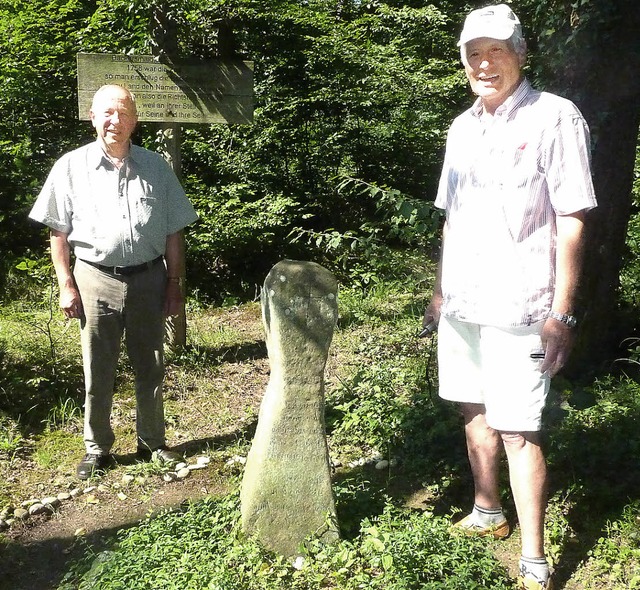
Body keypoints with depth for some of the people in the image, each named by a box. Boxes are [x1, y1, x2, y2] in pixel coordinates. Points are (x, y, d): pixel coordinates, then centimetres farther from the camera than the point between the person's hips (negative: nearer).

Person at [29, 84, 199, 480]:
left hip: (148, 279, 2)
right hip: (96, 280, -1)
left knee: (151, 369, 11)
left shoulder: (156, 167, 6)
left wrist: (174, 283, 4)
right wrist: (67, 285, -3)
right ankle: (97, 448, 23)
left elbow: (174, 232, 8)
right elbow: (58, 232, 3)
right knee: (98, 373, 7)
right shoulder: (72, 167, 1)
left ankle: (153, 443, 27)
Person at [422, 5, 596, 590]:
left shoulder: (556, 118, -7)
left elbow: (572, 220, -11)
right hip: (462, 301, 7)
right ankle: (487, 513, 36)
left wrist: (562, 312, -15)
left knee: (518, 430, -5)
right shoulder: (462, 127, 12)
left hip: (518, 306, -7)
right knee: (475, 411, 17)